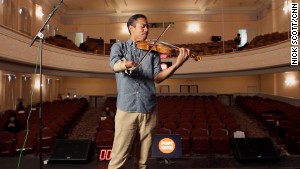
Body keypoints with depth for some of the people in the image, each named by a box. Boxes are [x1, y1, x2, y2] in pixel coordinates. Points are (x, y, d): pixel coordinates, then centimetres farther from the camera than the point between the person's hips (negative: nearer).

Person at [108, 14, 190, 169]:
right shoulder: (119, 47, 7)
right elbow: (115, 65, -15)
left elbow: (157, 77, 0)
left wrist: (177, 64, -15)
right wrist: (126, 64, -38)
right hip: (126, 109, -2)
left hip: (148, 110, 3)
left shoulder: (152, 51, 12)